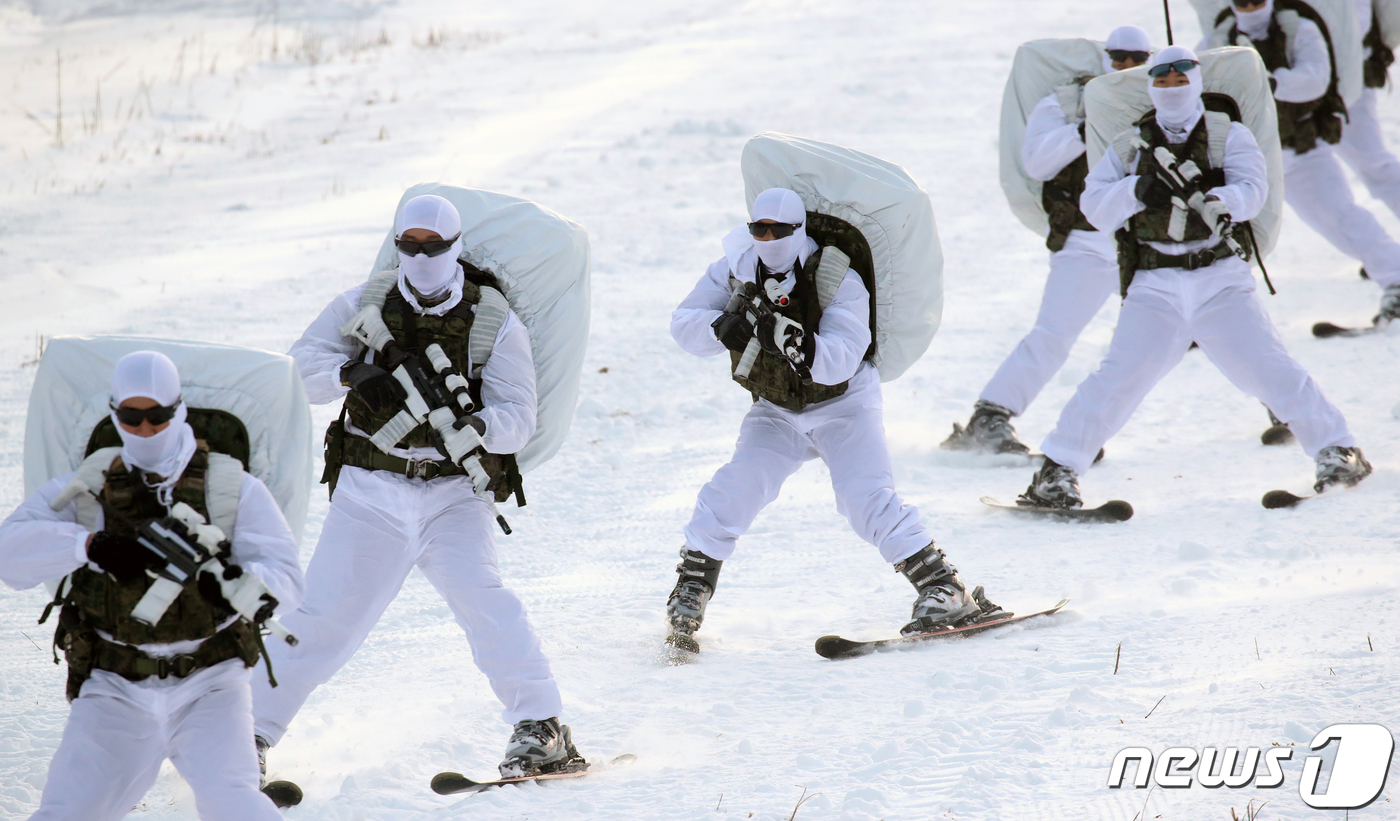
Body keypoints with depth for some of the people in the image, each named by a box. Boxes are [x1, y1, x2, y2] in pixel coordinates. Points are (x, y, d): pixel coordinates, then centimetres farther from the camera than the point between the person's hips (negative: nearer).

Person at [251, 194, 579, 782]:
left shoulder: (494, 322, -2)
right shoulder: (366, 306, 3)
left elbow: (518, 417, -8)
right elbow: (301, 364, 1)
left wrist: (477, 427, -30)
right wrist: (351, 374, -19)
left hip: (453, 494, -1)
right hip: (371, 494, 1)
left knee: (478, 595, -24)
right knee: (324, 615, -2)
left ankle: (541, 727, -22)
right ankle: (253, 732, 11)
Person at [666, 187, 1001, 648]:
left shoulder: (838, 281, -23)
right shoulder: (735, 272, -10)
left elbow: (839, 362, -33)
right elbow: (683, 324, -15)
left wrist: (797, 344, -51)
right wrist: (723, 327, -35)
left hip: (843, 405, -4)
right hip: (777, 411, 4)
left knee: (867, 498, -19)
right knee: (732, 492, -14)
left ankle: (944, 588, -14)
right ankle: (692, 587, 2)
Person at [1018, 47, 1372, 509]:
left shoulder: (1228, 136, 5)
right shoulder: (1130, 145, 11)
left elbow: (1253, 186, -11)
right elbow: (1094, 206, 3)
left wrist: (1222, 201, -33)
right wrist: (1136, 190, -17)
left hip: (1221, 280, -1)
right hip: (1155, 287, 1)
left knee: (1266, 366, -10)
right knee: (1120, 378, -11)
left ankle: (1337, 452, 3)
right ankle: (1058, 470, -2)